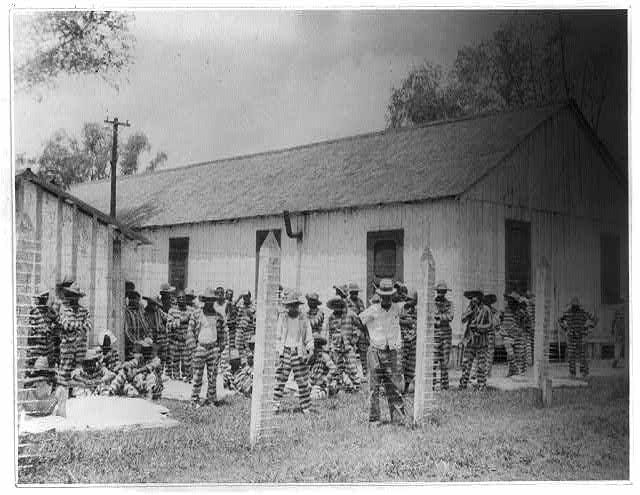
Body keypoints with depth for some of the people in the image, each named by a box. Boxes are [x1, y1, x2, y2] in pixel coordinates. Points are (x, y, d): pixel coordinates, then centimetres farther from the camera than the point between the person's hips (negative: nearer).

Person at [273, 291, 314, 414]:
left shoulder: (304, 321, 3)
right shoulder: (282, 319, 6)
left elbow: (309, 339, 8)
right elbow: (278, 337, 11)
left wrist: (309, 350, -5)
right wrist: (279, 352, 5)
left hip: (299, 353, -1)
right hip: (285, 352, 1)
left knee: (302, 381, 2)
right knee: (280, 379, -4)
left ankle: (306, 408, 10)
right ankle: (275, 405, 1)